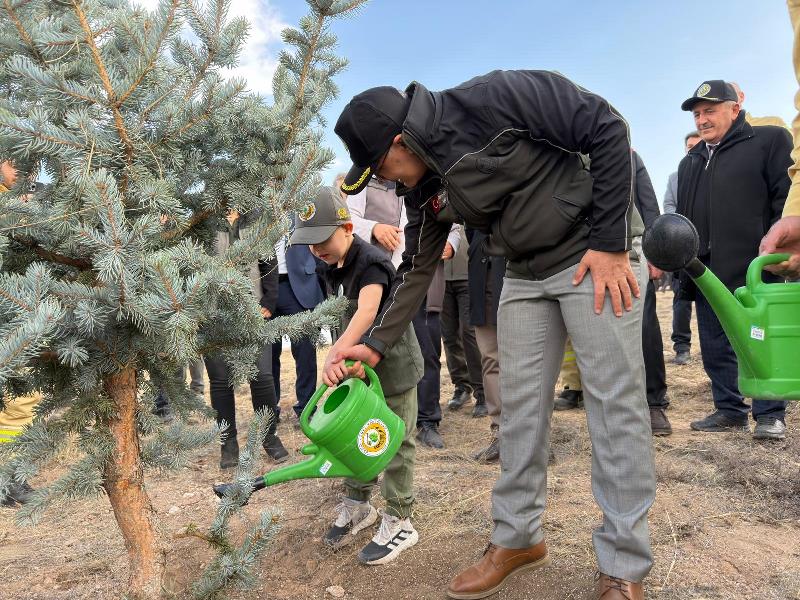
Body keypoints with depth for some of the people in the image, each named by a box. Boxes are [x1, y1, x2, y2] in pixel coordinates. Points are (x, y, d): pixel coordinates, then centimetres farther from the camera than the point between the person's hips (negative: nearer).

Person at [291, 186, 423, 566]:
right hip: (357, 364, 8)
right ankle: (357, 505, 35)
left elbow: (367, 310, -43)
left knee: (395, 442, 3)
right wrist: (344, 357, 10)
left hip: (393, 365, -8)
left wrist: (336, 352, -56)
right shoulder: (331, 268, 2)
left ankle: (399, 521, 16)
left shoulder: (371, 263, -25)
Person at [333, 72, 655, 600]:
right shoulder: (424, 190, 1)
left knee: (615, 403, -5)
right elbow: (416, 270, 10)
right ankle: (518, 537, 21)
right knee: (520, 407, 6)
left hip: (598, 254, -6)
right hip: (525, 274, 7)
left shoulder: (491, 100, -20)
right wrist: (377, 344, 7)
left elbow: (606, 127, -18)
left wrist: (610, 240, -19)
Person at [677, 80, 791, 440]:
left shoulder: (769, 140, 3)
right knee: (715, 348, 10)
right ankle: (729, 410, 21)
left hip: (753, 271, -6)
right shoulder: (690, 162, 21)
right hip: (707, 273, 6)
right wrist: (685, 268, 15)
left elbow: (786, 200, -5)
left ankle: (770, 415, 13)